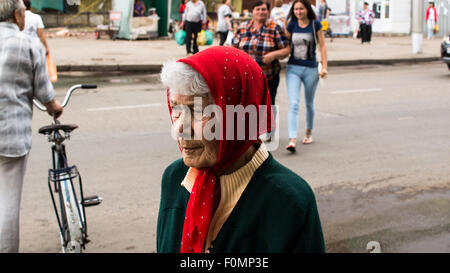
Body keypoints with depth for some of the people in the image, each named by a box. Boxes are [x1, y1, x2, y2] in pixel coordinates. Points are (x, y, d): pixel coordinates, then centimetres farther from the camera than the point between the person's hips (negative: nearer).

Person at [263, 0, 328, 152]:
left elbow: (322, 46, 0)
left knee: (309, 104, 15)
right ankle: (292, 140, -21)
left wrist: (324, 66, -7)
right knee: (293, 104, -12)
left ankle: (309, 132, 39)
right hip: (293, 68, 1)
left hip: (311, 69, 0)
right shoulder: (291, 26, 3)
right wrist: (273, 55, -15)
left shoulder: (316, 25, -1)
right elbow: (287, 48, 1)